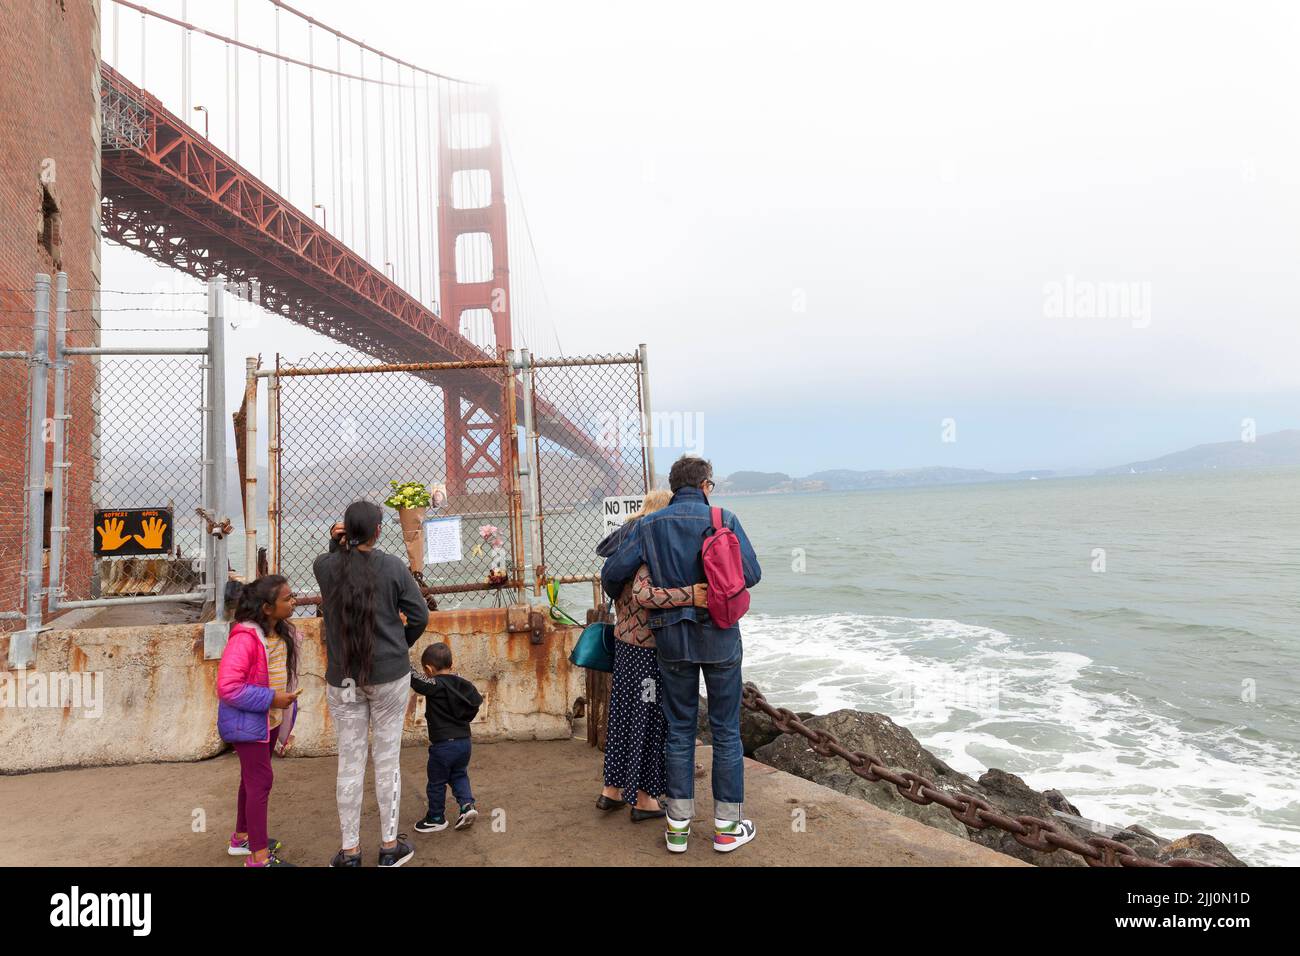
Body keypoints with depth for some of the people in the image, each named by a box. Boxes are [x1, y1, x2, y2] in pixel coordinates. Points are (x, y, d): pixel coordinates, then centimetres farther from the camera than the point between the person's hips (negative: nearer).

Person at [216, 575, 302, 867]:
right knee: (261, 780, -5)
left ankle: (242, 838, 39)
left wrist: (285, 720, 18)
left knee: (253, 777, 21)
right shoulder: (245, 638, -26)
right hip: (247, 722, -9)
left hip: (271, 720, 9)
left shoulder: (282, 633, 2)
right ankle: (259, 856, 6)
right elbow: (227, 687, -29)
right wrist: (270, 699, -26)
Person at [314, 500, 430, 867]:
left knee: (350, 761, 11)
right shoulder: (394, 566, -11)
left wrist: (338, 542, 6)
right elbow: (419, 616, -5)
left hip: (342, 678, 2)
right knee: (387, 758, 9)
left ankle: (350, 851, 20)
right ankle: (389, 846, 20)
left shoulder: (325, 566, -6)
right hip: (390, 674, -2)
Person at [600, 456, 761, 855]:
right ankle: (727, 826, 17)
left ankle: (678, 825, 18)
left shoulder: (648, 526, -1)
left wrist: (617, 598, 19)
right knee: (726, 730, 9)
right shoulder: (723, 519, -7)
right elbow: (751, 574, -10)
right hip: (719, 636, -2)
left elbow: (613, 573, -4)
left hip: (672, 638, 2)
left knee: (679, 729, 13)